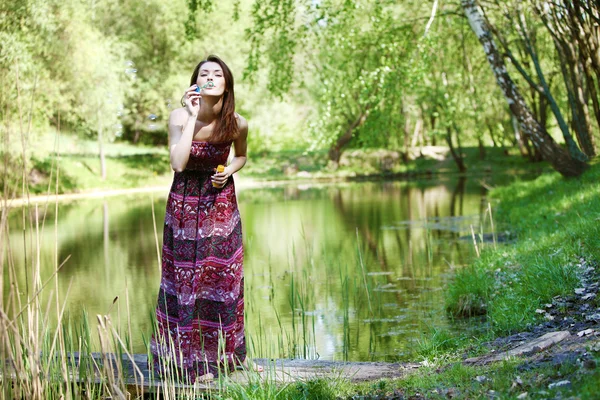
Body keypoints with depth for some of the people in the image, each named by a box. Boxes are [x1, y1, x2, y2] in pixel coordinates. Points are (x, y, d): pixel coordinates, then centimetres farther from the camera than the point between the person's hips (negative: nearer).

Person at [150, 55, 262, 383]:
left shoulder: (237, 124, -10)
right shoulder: (180, 116, -18)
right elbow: (178, 163, -31)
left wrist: (229, 171, -11)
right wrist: (193, 117, -32)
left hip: (222, 203, 3)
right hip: (185, 205, -2)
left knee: (226, 278, 11)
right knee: (186, 279, 2)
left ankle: (231, 352, 27)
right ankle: (187, 360, 13)